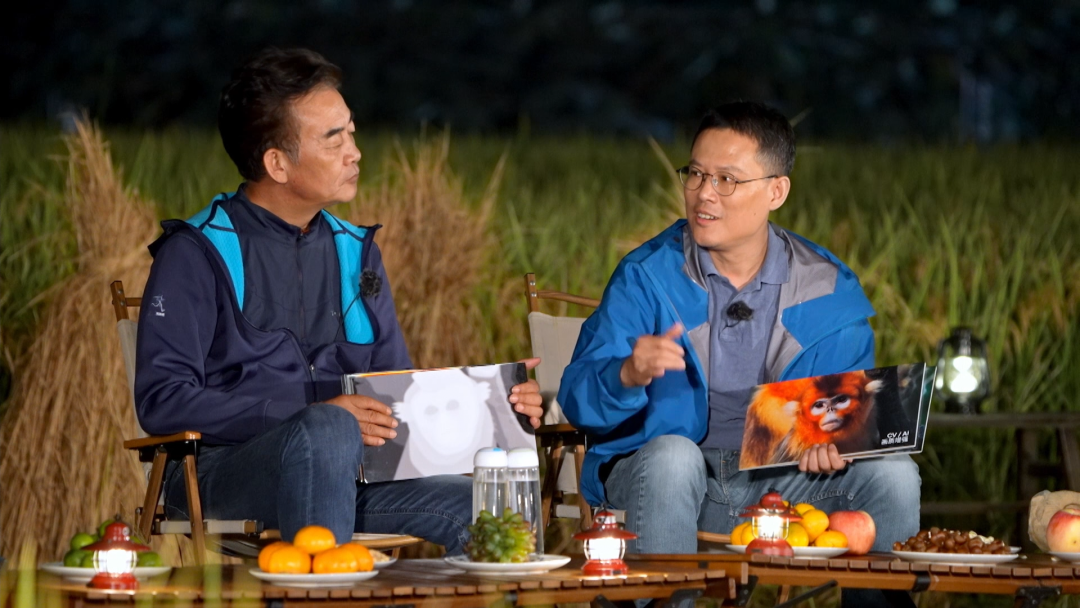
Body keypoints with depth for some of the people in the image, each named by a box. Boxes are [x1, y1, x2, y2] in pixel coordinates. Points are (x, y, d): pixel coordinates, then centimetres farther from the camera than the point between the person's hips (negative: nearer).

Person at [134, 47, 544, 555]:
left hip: (342, 475, 5)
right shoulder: (198, 253, -1)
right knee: (328, 432, -37)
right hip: (220, 472, -5)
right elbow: (161, 400, -11)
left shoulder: (355, 252, 20)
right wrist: (306, 417, -20)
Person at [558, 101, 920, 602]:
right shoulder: (647, 276, -3)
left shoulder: (830, 290, 4)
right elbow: (578, 400, -10)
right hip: (658, 477, -2)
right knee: (671, 454, -35)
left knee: (891, 472, -20)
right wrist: (628, 376, -33)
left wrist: (833, 443, -16)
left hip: (783, 482, 2)